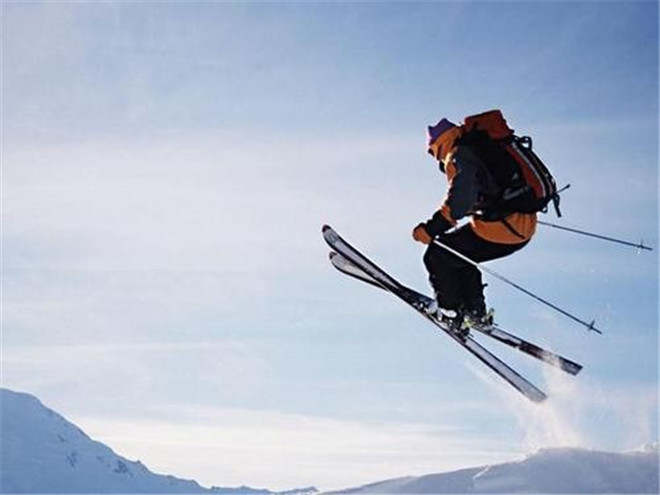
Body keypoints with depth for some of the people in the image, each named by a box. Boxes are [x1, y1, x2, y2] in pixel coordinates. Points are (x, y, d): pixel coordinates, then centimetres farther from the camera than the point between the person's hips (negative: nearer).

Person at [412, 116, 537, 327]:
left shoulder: (460, 157, -11)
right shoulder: (483, 149, 16)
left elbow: (460, 200, -26)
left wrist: (432, 228, -27)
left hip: (500, 231, -9)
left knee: (437, 256, 4)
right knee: (458, 253, 28)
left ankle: (450, 310, 16)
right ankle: (476, 311, 32)